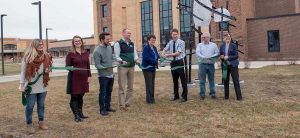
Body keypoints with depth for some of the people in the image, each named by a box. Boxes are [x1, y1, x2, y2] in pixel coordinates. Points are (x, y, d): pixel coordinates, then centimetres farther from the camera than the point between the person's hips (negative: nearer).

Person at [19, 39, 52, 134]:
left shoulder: (46, 56, 4)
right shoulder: (28, 57, -7)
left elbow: (48, 68, 17)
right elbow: (23, 72, -3)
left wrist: (48, 70, -7)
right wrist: (22, 84, -5)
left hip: (42, 86, 4)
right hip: (31, 87, -4)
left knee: (41, 105, 14)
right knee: (30, 106, 5)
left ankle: (41, 122, 26)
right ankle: (29, 124, 17)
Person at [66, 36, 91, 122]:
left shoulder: (86, 53, 9)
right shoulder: (70, 54, -5)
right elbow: (67, 66, -6)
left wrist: (89, 76, 10)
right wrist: (70, 68, -28)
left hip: (83, 78, 5)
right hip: (74, 78, -4)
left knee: (81, 96, 13)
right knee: (74, 97, 1)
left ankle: (80, 113, 26)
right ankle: (76, 115, 9)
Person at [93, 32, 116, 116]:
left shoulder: (109, 47, 4)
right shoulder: (97, 51, -17)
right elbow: (97, 65, -20)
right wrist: (105, 68, -33)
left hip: (111, 74, 7)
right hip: (103, 75, -7)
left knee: (109, 92, 16)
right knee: (102, 92, 2)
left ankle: (107, 107, 29)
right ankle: (102, 109, 13)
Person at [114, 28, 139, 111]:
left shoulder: (132, 44, 12)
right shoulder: (118, 44, -4)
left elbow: (135, 54, 12)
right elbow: (116, 56, -8)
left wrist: (136, 59, -9)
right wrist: (122, 61, -26)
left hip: (131, 67, 6)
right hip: (122, 67, -6)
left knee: (130, 87, 10)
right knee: (122, 87, -1)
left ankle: (127, 103, 20)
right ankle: (122, 105, 5)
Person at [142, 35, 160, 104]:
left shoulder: (154, 48, 11)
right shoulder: (146, 48, -14)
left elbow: (157, 56, 17)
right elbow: (146, 58, -23)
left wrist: (158, 60, -6)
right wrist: (156, 62, -18)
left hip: (153, 68, 8)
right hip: (147, 68, -8)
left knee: (152, 84, 13)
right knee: (149, 85, -4)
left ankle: (152, 98, 23)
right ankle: (149, 100, 4)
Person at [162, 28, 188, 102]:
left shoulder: (181, 42, -10)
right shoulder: (170, 42, 7)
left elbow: (178, 53, -17)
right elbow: (165, 49, 13)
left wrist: (168, 55, -18)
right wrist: (163, 54, -10)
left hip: (179, 62, -5)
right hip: (173, 62, 6)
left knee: (183, 80, 1)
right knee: (175, 80, 14)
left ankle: (184, 96, 9)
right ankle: (176, 95, 26)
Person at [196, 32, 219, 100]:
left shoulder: (213, 45, 10)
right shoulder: (199, 45, 9)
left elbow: (217, 53, 3)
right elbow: (197, 53, -4)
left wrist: (211, 57, -14)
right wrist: (204, 57, -18)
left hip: (211, 64, 1)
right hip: (202, 64, 0)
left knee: (211, 79, 6)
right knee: (202, 80, 0)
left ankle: (212, 94, 14)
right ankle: (202, 94, 6)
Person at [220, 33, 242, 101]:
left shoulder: (234, 45, -2)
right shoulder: (222, 46, 7)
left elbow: (236, 56, -7)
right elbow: (220, 55, 14)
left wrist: (228, 57, -17)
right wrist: (221, 57, -9)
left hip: (233, 65, -3)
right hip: (225, 65, 3)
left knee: (236, 81, -2)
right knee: (226, 81, 8)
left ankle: (239, 96, 4)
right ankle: (226, 96, 19)